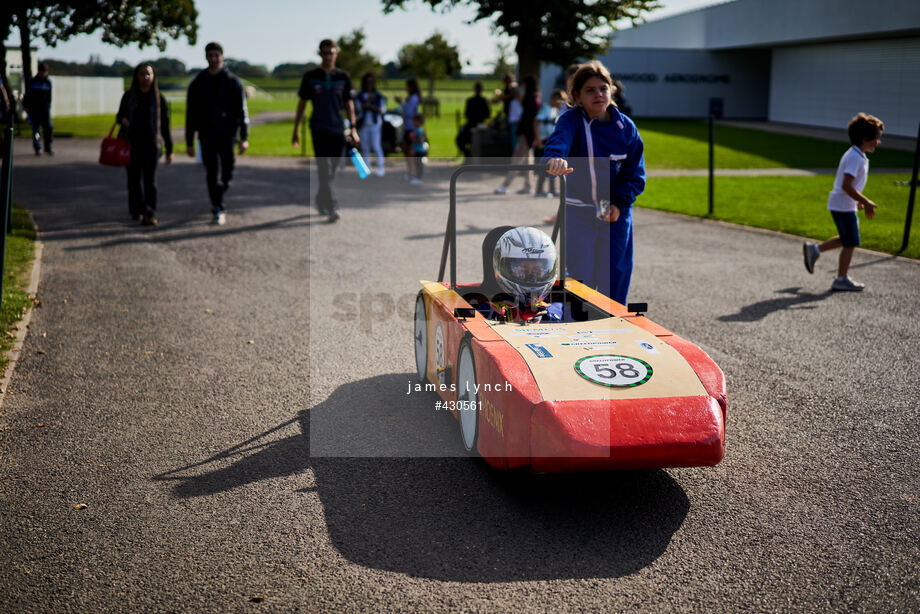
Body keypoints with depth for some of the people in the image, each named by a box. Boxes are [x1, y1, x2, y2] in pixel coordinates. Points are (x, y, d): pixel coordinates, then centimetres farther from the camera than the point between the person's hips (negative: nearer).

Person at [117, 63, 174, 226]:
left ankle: (149, 214, -14)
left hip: (151, 144, -2)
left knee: (150, 179, -9)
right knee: (134, 177, 6)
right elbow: (120, 115, 18)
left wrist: (169, 150, 4)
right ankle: (136, 210, 18)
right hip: (131, 143, 2)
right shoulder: (129, 96, 7)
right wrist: (122, 119, -8)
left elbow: (165, 125, 5)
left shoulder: (159, 99, 3)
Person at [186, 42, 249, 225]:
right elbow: (190, 115, 10)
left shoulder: (232, 81, 2)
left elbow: (242, 111, 0)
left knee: (227, 173, -1)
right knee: (212, 175, -1)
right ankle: (218, 211, 2)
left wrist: (244, 137, -10)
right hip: (207, 135, 1)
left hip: (227, 134, -1)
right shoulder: (197, 84, 7)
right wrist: (189, 143, 5)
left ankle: (217, 204, 18)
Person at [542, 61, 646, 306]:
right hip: (577, 211, -2)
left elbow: (635, 173, 3)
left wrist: (619, 204, -12)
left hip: (616, 213, 3)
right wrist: (554, 158, -58)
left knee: (614, 283, 7)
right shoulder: (571, 120, -11)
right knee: (579, 279, -1)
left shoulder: (625, 127, -1)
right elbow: (559, 138, -35)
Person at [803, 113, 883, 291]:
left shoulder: (857, 155, 12)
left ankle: (815, 249, 27)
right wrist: (865, 202, -24)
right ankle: (841, 279, 7)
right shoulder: (855, 158, -20)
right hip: (843, 205, -10)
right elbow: (846, 186, -27)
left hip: (842, 203, 10)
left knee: (847, 240, 20)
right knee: (850, 243, -2)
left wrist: (859, 200, 22)